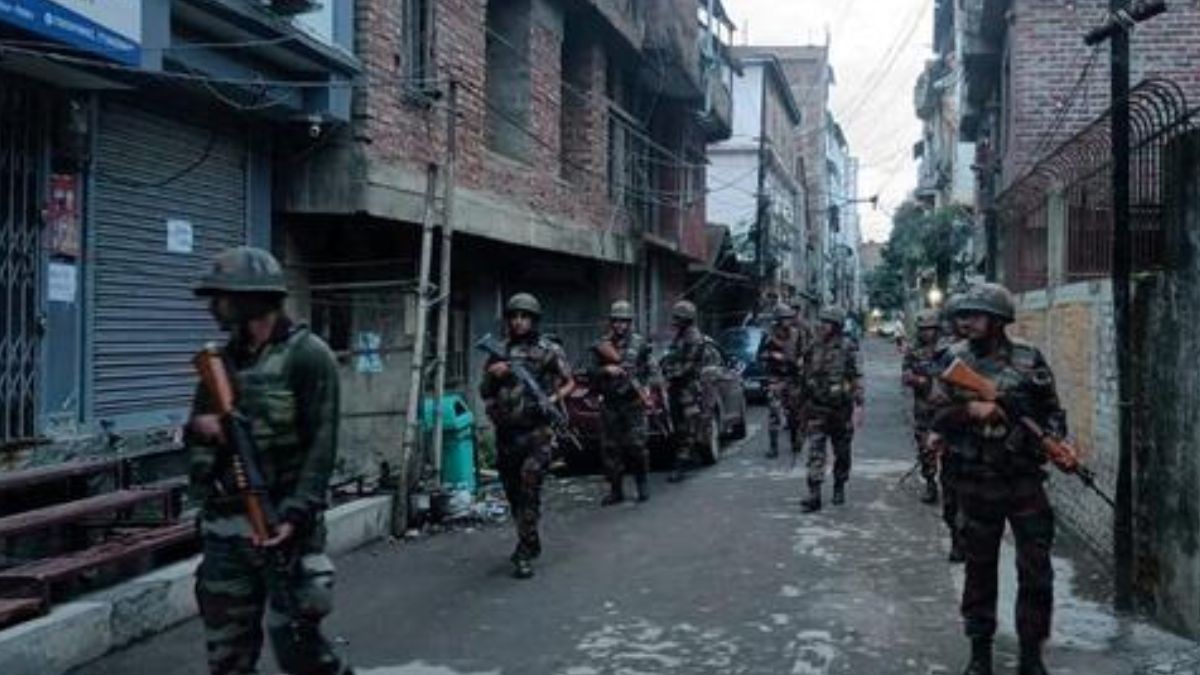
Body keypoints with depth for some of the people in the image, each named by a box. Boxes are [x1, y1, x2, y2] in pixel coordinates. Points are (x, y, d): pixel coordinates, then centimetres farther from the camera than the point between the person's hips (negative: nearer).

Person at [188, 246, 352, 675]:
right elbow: (198, 432, 18)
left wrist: (293, 517, -22)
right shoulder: (224, 359, 12)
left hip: (281, 525, -7)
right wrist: (200, 426, -6)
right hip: (224, 527, 7)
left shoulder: (307, 356, -9)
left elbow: (320, 447, -14)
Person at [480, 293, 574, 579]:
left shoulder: (549, 351, 0)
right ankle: (530, 543, 33)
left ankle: (525, 555, -9)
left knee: (529, 491, -13)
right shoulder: (498, 352, 10)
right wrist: (493, 375, -8)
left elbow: (569, 382, 10)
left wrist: (554, 398, -9)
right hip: (506, 433, 5)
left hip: (536, 432, -5)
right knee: (514, 494, 14)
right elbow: (484, 392, 12)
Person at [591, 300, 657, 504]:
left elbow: (652, 370, 5)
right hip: (609, 404, 3)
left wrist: (646, 387, -10)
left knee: (636, 445, -6)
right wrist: (606, 369, -12)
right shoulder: (602, 345, 8)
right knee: (610, 448, 3)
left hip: (633, 403, -2)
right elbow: (592, 372, 7)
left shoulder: (639, 343, 3)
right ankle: (616, 490, 12)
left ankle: (642, 484, 14)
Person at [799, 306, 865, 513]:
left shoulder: (847, 349, -6)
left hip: (841, 409, -2)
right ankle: (814, 495, -10)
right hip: (816, 409, 2)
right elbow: (804, 376, 17)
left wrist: (858, 405, -18)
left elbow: (856, 379, -10)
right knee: (815, 452, -7)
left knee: (842, 452, 11)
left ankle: (839, 488, 29)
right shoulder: (813, 348, 6)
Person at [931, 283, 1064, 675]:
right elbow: (936, 418, -1)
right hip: (976, 484, 1)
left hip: (1025, 481, 0)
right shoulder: (954, 361, 0)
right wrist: (970, 410, -19)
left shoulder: (1029, 360, -1)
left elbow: (1052, 411, 4)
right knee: (979, 569, 11)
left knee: (1036, 571, 3)